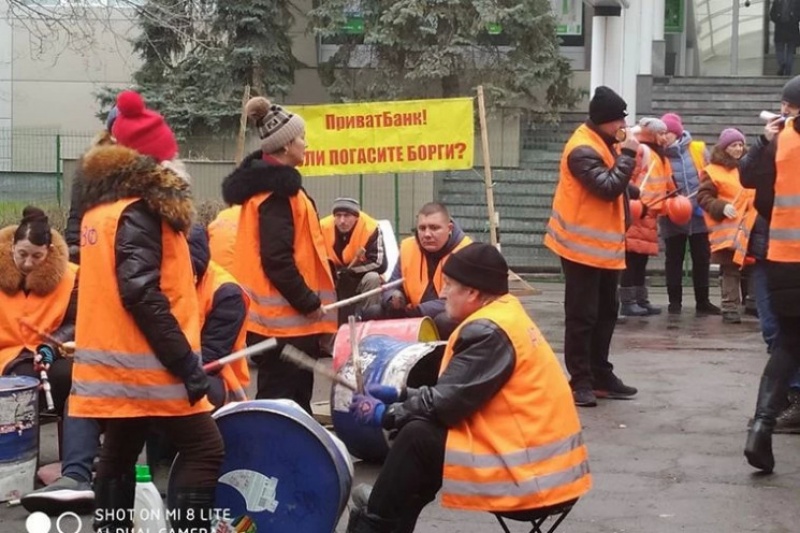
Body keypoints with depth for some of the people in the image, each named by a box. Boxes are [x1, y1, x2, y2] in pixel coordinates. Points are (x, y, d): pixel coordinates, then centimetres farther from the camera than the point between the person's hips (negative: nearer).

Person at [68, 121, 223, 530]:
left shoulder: (99, 209, 13)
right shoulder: (139, 213, -16)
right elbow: (141, 295, -24)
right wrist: (186, 362, -22)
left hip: (113, 363, 10)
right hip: (145, 365, -10)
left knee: (118, 456, 15)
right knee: (205, 449, -5)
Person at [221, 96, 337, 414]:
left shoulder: (265, 182, 16)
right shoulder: (278, 190, -16)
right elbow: (277, 259, -23)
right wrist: (309, 302, -16)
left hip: (278, 316, 10)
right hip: (285, 318, -10)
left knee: (291, 402, 16)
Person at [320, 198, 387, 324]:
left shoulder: (371, 228, -23)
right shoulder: (323, 228, -18)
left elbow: (379, 264, -26)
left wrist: (348, 271, -26)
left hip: (361, 279, -2)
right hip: (335, 281, 2)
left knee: (373, 278, -32)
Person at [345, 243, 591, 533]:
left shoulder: (488, 332, -17)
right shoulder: (505, 316, 13)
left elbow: (447, 403, -17)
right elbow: (454, 393, 19)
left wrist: (386, 414, -4)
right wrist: (401, 396, 15)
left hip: (528, 475, -10)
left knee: (417, 437, -9)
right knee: (422, 425, 13)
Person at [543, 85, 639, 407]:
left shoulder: (603, 144, 12)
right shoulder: (583, 150, -19)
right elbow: (608, 187, -27)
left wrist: (634, 192, 8)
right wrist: (628, 154, -20)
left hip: (604, 245, 10)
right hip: (583, 245, -10)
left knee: (605, 312, 14)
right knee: (582, 316, -5)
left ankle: (600, 375, 22)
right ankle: (581, 381, 0)